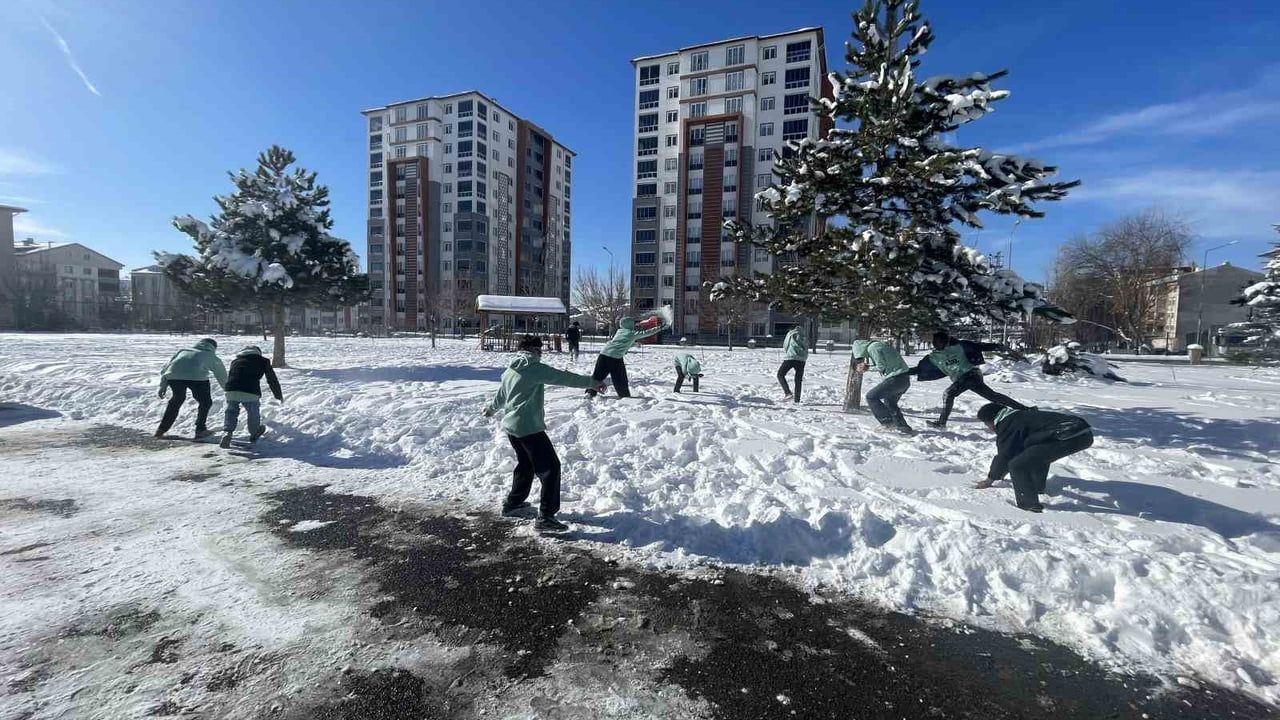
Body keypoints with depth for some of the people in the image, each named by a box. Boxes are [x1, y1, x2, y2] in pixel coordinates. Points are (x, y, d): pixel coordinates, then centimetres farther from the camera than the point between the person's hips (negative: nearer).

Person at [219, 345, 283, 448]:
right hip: (251, 392, -3)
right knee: (253, 413, 19)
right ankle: (254, 434, 36)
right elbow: (272, 380, 24)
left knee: (231, 411, 22)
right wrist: (279, 396, 37)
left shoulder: (235, 361, 29)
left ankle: (227, 432, 2)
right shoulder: (263, 361, 19)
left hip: (231, 391, 3)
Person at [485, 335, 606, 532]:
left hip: (511, 427, 9)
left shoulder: (509, 371, 14)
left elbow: (500, 395, 28)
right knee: (550, 467, -6)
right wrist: (593, 383, -9)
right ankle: (546, 516, -9)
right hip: (530, 428, -9)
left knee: (525, 464, 27)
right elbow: (565, 377, -13)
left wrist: (491, 408, 49)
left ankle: (512, 503, 39)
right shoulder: (536, 369, -11)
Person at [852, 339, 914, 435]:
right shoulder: (880, 345, 21)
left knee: (871, 397, -4)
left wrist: (868, 367, 1)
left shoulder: (872, 348, -9)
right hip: (905, 379, 10)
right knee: (890, 403, 23)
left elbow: (882, 366, -13)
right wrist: (868, 366, 11)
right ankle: (905, 428, 25)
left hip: (896, 379, -10)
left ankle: (888, 422, -2)